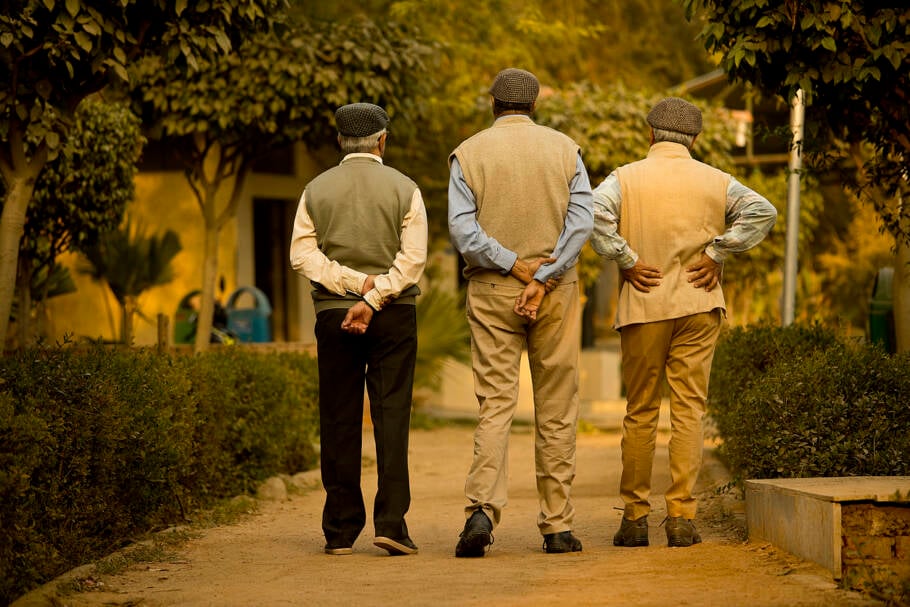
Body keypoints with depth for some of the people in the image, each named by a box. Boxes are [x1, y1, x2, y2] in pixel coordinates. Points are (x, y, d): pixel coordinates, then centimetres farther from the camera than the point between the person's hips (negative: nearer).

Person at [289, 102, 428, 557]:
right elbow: (413, 257, -9)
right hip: (394, 314, -1)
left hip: (333, 313, 1)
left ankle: (340, 531, 5)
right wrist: (372, 299, -12)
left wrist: (353, 282, -8)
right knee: (391, 416, -1)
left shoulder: (316, 190, 6)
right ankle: (390, 522, -11)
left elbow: (302, 254, -3)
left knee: (339, 421, 4)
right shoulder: (404, 189, 1)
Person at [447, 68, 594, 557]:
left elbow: (462, 229, -10)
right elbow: (582, 220, -6)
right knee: (556, 410, 6)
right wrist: (543, 279, -11)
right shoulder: (564, 149, 5)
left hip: (491, 291, -1)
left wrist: (515, 265, -9)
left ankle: (483, 508, -20)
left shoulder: (468, 153, 1)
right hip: (556, 293, 1)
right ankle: (557, 525, 8)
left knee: (494, 404, -2)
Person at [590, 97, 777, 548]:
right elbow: (761, 211, -10)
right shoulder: (714, 181, 5)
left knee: (640, 412, 7)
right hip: (699, 307, 0)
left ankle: (635, 517, 10)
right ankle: (681, 516, -6)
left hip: (643, 307, 0)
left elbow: (593, 214, -18)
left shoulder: (626, 177, 1)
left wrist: (627, 261, -10)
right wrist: (715, 254, -6)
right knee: (689, 409, 1)